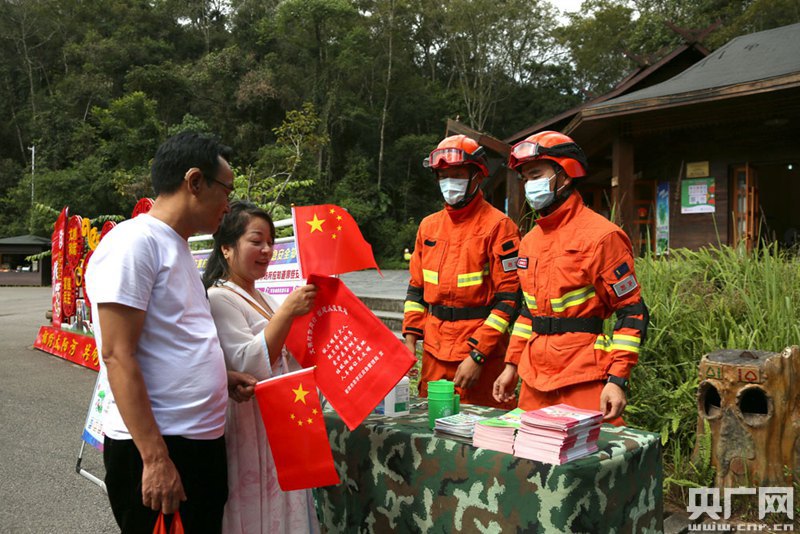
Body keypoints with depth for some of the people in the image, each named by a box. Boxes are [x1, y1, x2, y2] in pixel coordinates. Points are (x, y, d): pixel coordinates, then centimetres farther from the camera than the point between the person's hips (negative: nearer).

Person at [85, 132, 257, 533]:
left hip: (204, 440, 9)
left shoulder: (176, 247, 13)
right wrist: (155, 458, -22)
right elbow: (118, 356, -20)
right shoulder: (134, 242, -14)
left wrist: (221, 379, 10)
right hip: (154, 449, -9)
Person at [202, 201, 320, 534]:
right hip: (251, 429, -8)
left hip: (281, 424, 9)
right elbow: (248, 364, -22)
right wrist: (287, 310, -27)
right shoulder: (219, 298, -12)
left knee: (283, 506, 14)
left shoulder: (261, 299, 15)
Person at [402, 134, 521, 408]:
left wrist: (478, 356, -16)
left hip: (480, 350, -5)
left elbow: (509, 296, -12)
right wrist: (410, 339, 7)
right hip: (434, 351, 6)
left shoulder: (497, 226, -8)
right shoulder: (429, 225, 11)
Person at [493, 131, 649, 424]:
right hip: (534, 378, 7)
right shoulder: (530, 240, 14)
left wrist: (618, 380, -16)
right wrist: (511, 365, 16)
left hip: (584, 381, -7)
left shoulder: (601, 235, -9)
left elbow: (632, 311, -10)